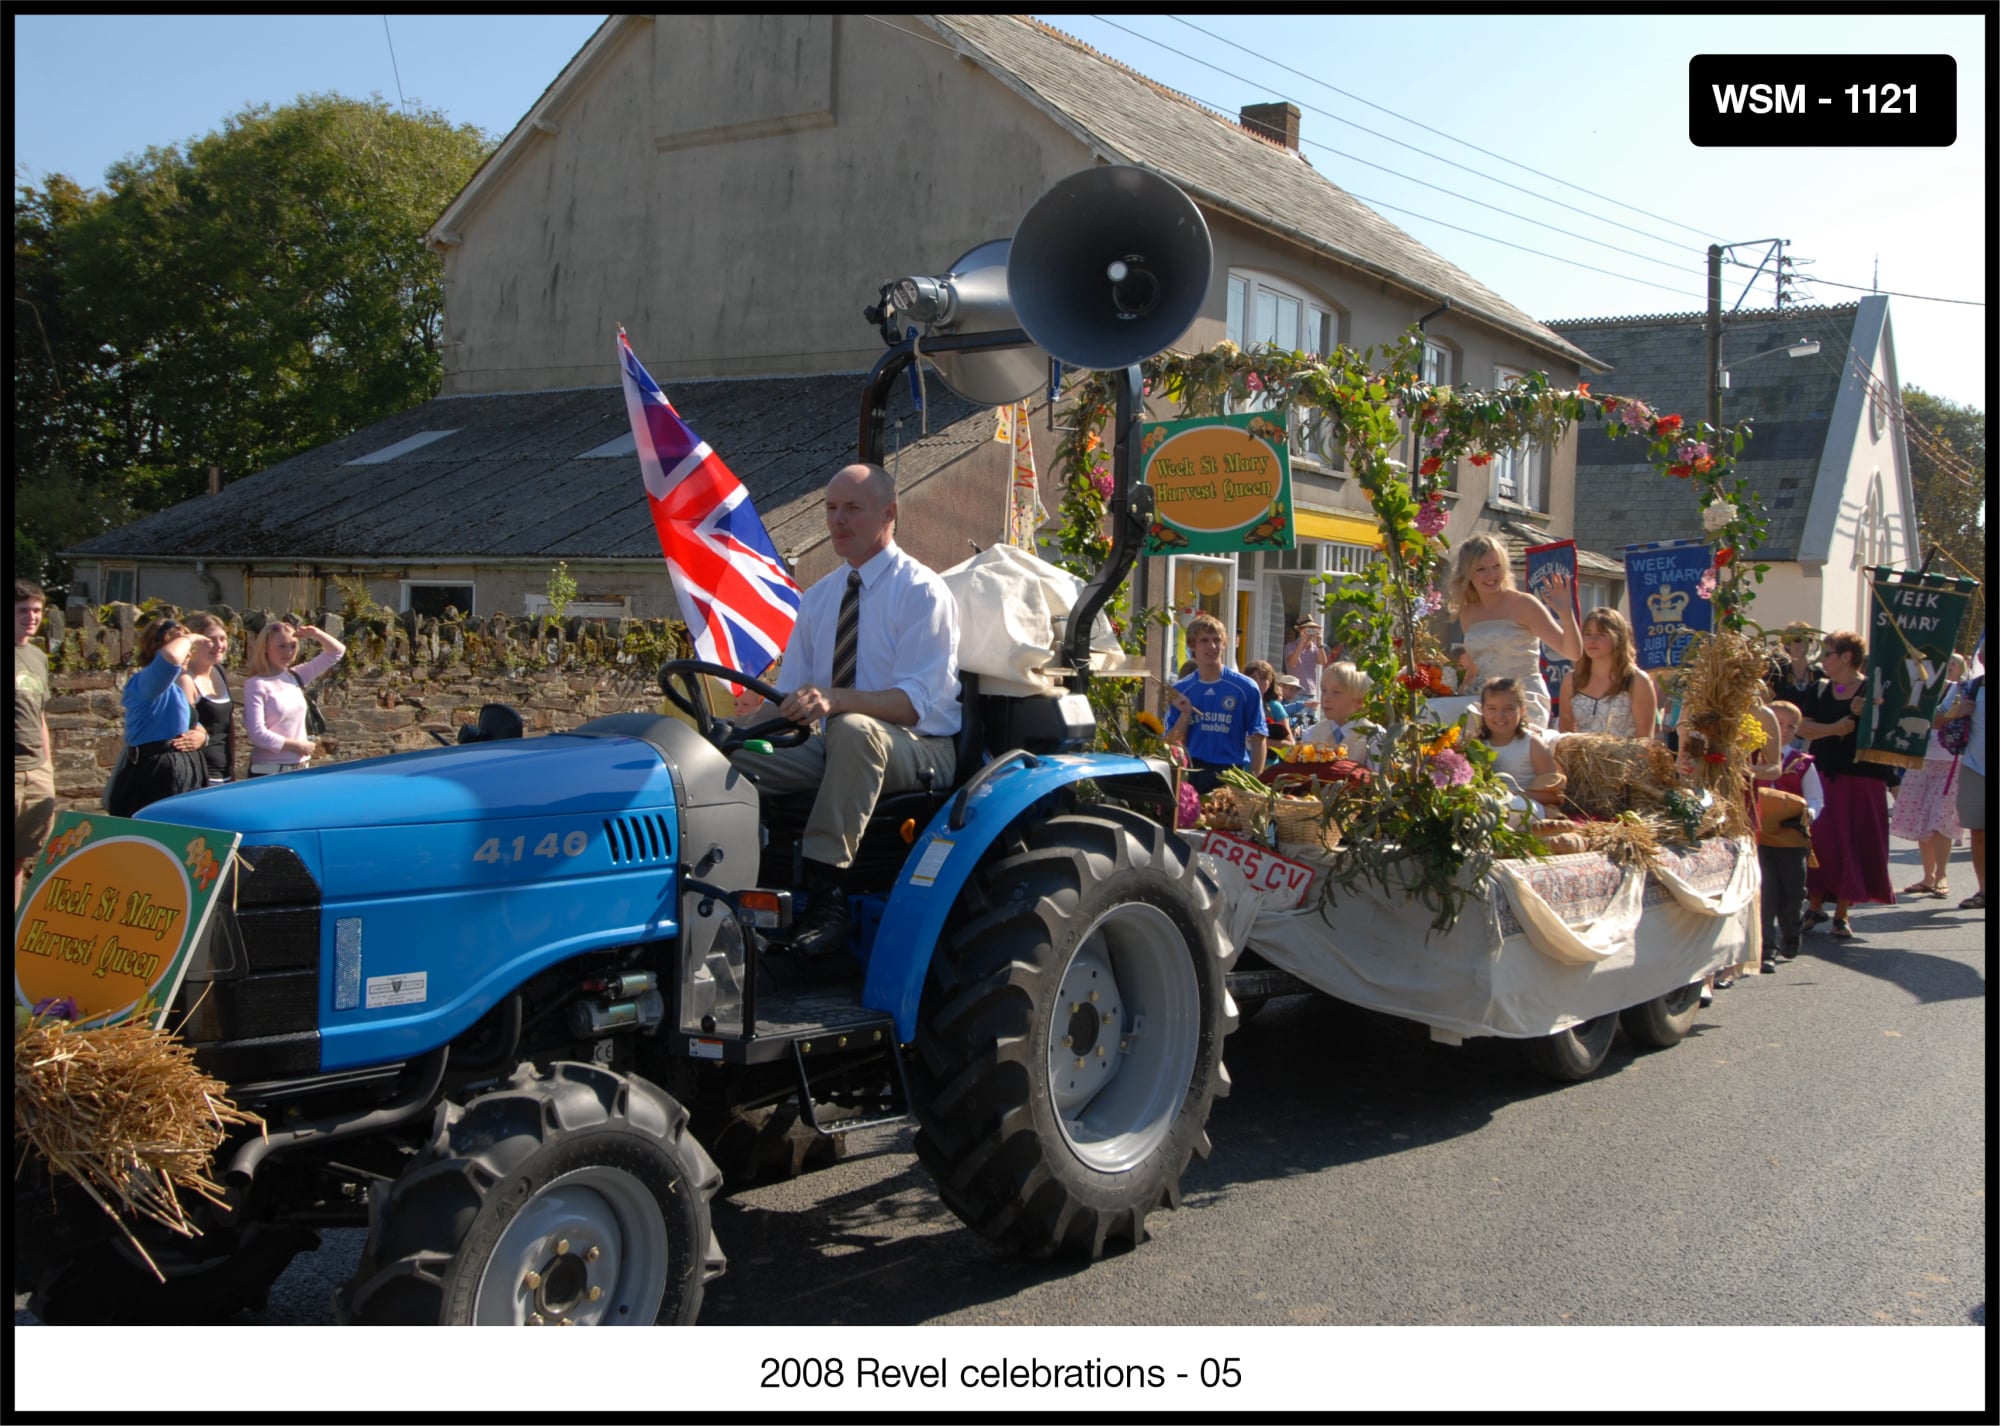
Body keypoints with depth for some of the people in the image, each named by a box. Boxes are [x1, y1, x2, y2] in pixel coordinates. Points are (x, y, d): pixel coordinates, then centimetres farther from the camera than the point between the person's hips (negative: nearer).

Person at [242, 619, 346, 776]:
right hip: (268, 773, -6)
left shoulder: (296, 677, 8)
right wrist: (298, 746, -13)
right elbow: (257, 734, -17)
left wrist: (314, 633, -5)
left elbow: (337, 651, 12)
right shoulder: (256, 685, -9)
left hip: (301, 769, 6)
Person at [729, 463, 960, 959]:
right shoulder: (819, 597, 15)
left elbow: (914, 702, -19)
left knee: (852, 728, -40)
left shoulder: (922, 592, -7)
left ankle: (827, 892, -38)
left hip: (916, 751, -6)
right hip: (834, 747, 6)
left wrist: (834, 699, -36)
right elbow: (788, 694, 13)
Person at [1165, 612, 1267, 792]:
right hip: (1191, 774, 2)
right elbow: (1174, 744, 7)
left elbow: (1257, 738, 1)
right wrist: (1185, 714, -9)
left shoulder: (1245, 688, -1)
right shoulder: (1180, 691, 7)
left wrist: (1254, 782, -7)